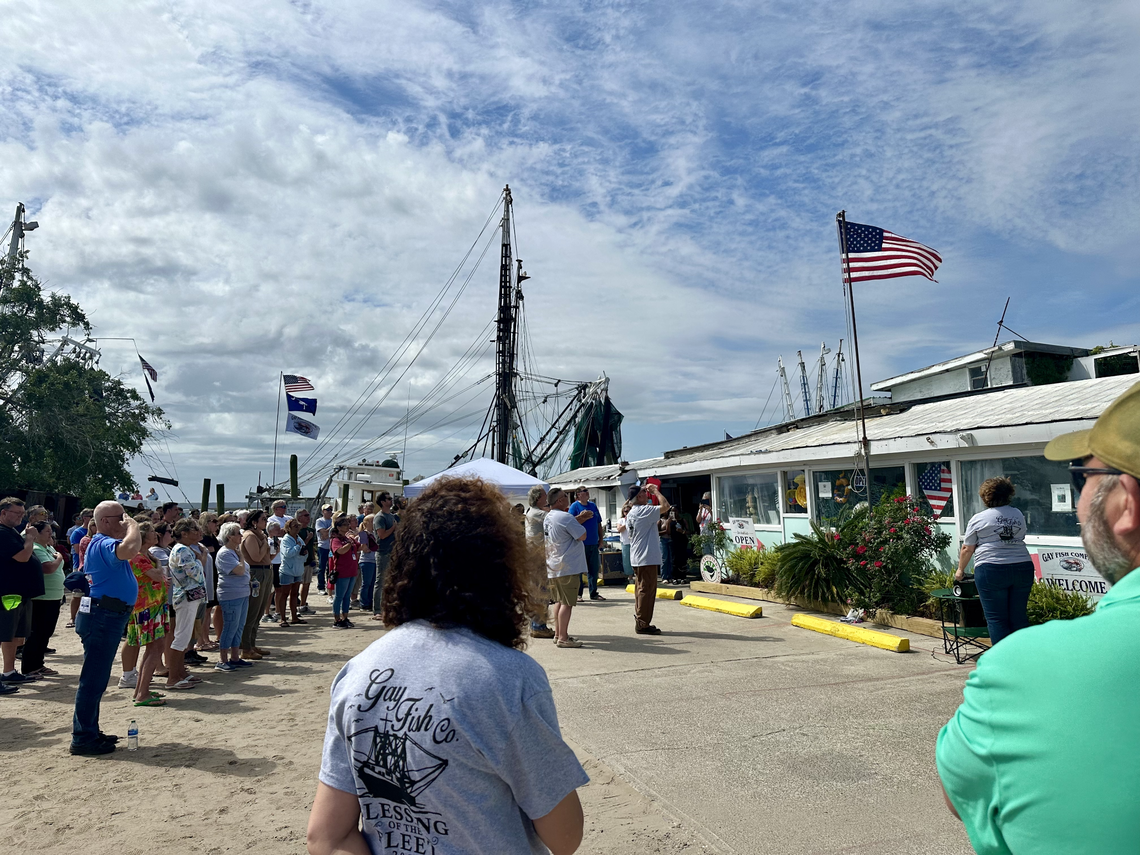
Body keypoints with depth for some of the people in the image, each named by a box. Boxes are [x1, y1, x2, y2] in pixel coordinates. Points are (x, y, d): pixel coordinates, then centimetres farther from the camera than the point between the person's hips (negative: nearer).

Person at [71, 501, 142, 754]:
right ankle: (82, 739, 2)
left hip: (107, 618, 11)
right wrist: (133, 526, -24)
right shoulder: (104, 544, -17)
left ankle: (89, 733, 26)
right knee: (93, 679, -5)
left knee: (96, 679, 17)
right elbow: (129, 549, -39)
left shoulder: (101, 544, 18)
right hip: (103, 618, -11)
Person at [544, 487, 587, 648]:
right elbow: (582, 536, -15)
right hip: (568, 567, -9)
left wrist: (578, 519, 16)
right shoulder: (566, 517, -18)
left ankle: (558, 634, 23)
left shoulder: (548, 518, 11)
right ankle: (563, 638, -3)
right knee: (567, 603, -5)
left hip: (553, 567, 9)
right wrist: (579, 522, 1)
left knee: (559, 601, 17)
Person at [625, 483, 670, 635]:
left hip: (637, 558, 10)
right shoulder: (643, 511, -17)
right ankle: (643, 624, -1)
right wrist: (655, 491, -9)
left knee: (640, 590, 14)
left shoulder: (631, 513, 12)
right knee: (647, 591, -4)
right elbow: (665, 506, -21)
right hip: (647, 558, -10)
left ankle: (640, 622, 19)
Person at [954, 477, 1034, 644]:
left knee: (997, 619, 1)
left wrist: (960, 570, 14)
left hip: (992, 571, -5)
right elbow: (1020, 539, 21)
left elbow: (967, 549, 1)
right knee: (1019, 616, 11)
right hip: (1023, 567, 5)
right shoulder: (1018, 515, 12)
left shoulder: (979, 519, -2)